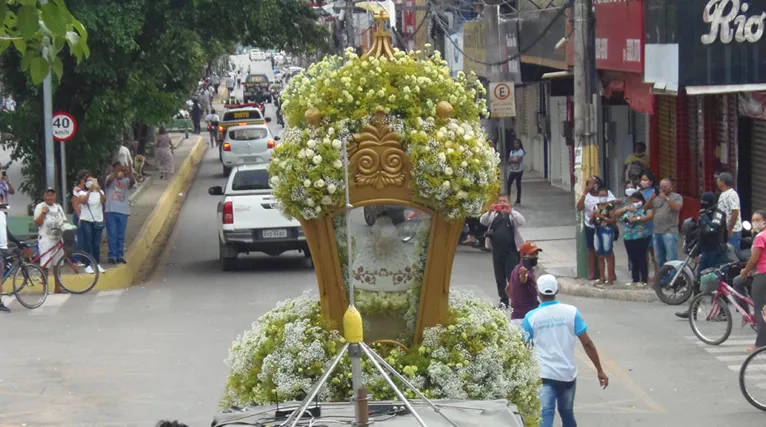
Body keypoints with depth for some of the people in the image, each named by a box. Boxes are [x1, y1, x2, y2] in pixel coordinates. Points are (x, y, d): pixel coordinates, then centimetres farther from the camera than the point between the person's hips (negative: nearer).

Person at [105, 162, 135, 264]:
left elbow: (132, 182, -14)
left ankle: (120, 256, 11)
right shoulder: (110, 178, 4)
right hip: (111, 211, -2)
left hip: (123, 211, 2)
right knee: (112, 235, -2)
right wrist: (116, 172, -35)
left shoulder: (126, 181, 8)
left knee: (121, 236, 6)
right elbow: (109, 180, -20)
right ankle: (112, 255, 0)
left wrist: (129, 173, -34)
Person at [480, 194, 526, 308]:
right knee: (499, 278, 9)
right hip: (497, 251, 4)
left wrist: (510, 211, -30)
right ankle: (503, 300, 17)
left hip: (511, 251, -3)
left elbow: (521, 221, -17)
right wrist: (490, 212, -24)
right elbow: (483, 221, -6)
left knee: (512, 277, -7)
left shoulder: (512, 214, 2)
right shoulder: (493, 215, 9)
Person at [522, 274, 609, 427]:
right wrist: (600, 370, 4)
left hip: (543, 374, -2)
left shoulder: (531, 317, -4)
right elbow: (587, 343, -3)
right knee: (567, 413, 21)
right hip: (568, 373, 2)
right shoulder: (571, 312, -2)